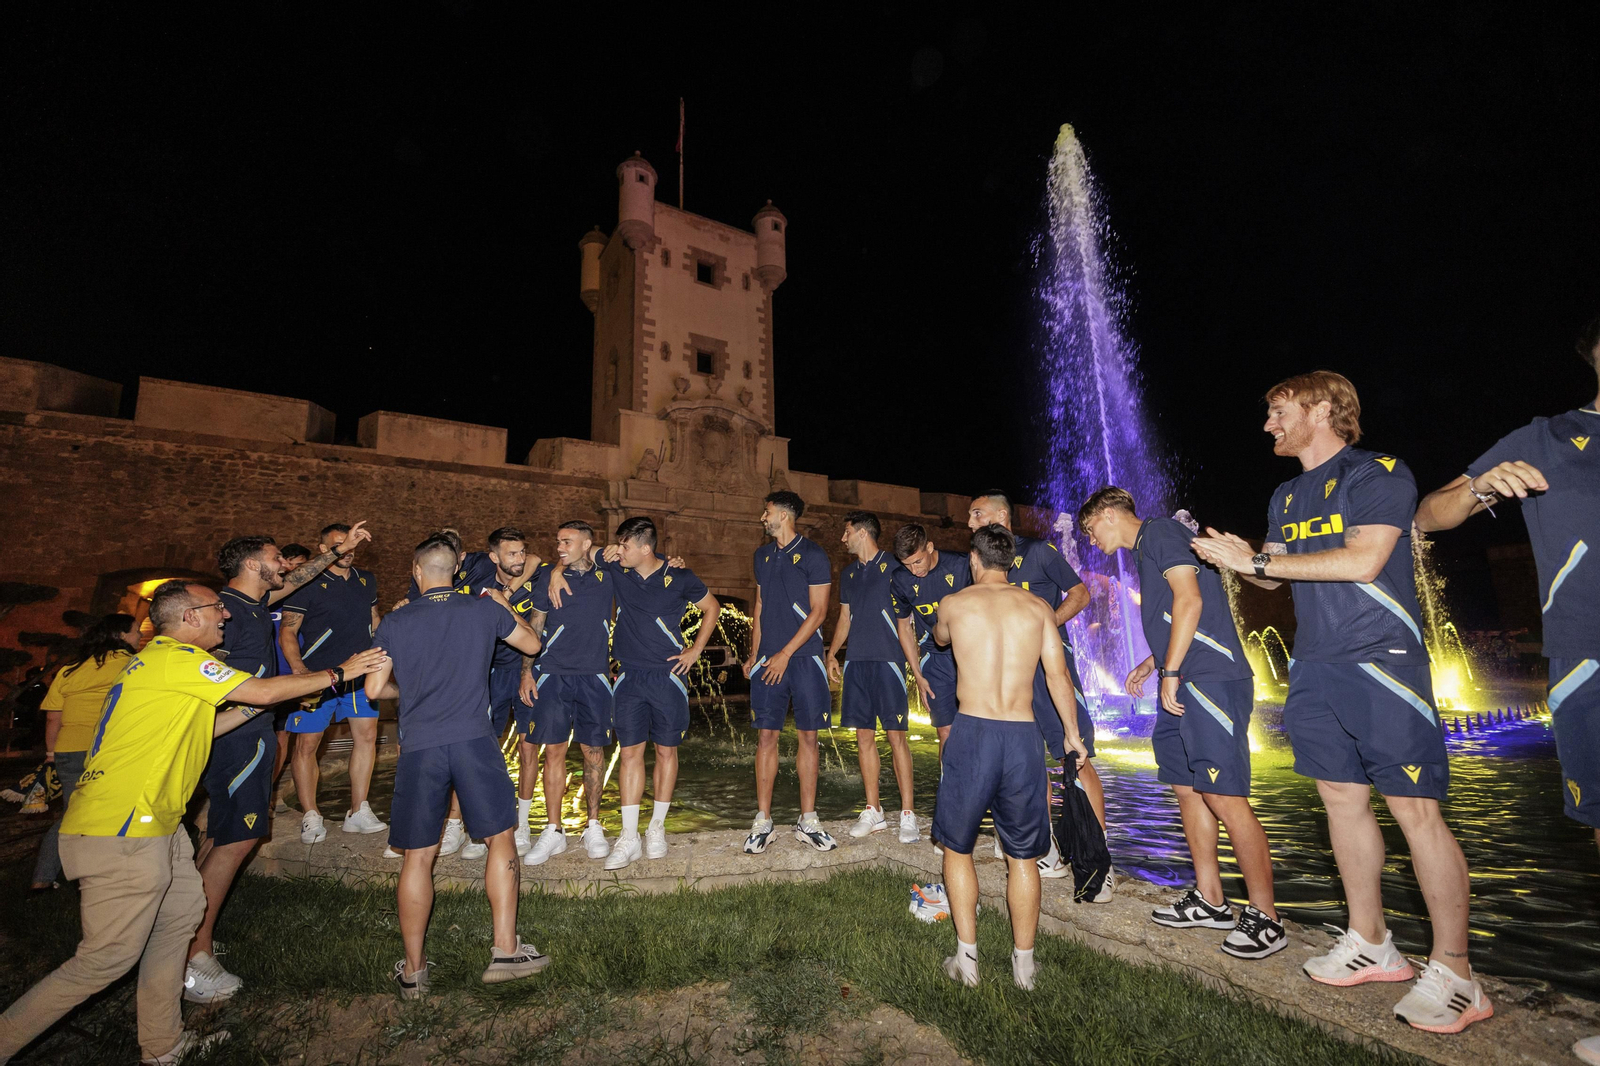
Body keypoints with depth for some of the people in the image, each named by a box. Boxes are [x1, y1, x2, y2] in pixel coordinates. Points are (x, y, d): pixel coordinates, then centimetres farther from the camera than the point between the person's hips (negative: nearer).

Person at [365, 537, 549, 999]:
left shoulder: (394, 622, 5)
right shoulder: (485, 609, 5)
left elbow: (374, 689, 8)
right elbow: (531, 644, 19)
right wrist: (506, 607, 33)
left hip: (418, 747, 1)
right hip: (473, 740, -1)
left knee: (417, 857, 12)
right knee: (501, 839, 11)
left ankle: (413, 970, 23)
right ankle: (505, 950, 15)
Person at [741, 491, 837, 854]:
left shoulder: (812, 554, -4)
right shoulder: (763, 555, 13)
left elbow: (818, 611, -8)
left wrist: (786, 653, -11)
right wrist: (754, 653, 11)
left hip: (804, 658, -4)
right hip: (769, 659, 4)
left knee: (808, 736, 3)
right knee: (766, 736, 2)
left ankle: (808, 821, 15)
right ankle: (762, 822, 12)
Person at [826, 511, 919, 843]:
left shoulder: (894, 567, -1)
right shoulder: (848, 574, 18)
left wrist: (915, 660, -10)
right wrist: (832, 654, 14)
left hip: (887, 660, -6)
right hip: (856, 662, 6)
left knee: (895, 735, -4)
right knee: (864, 735, 8)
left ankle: (907, 814, 5)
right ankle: (873, 811, 18)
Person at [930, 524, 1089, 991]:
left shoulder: (953, 604, 4)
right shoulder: (1038, 608, 7)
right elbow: (1058, 675, 4)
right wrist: (1072, 734, 15)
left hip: (972, 731, -2)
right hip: (1023, 736, 2)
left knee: (957, 847, 16)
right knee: (1022, 856, 18)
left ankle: (967, 958, 19)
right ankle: (1024, 962, 26)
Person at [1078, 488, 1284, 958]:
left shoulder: (1161, 532, -7)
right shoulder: (1145, 550, 22)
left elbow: (1190, 602, -17)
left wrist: (1171, 673, -16)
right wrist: (1152, 664, 25)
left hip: (1211, 681, -10)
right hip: (1184, 686, 10)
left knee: (1224, 797, -6)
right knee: (1188, 790, 13)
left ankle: (1265, 918, 6)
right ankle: (1209, 901, 23)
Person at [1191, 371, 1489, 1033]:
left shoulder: (1379, 473, -6)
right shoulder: (1287, 496, 17)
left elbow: (1362, 561, -18)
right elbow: (1273, 576, 18)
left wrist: (1257, 558, -16)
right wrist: (1234, 558, -1)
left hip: (1380, 661, -7)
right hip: (1314, 668, 7)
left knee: (1415, 809, -3)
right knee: (1342, 799, 11)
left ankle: (1454, 973, 9)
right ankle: (1370, 944, 23)